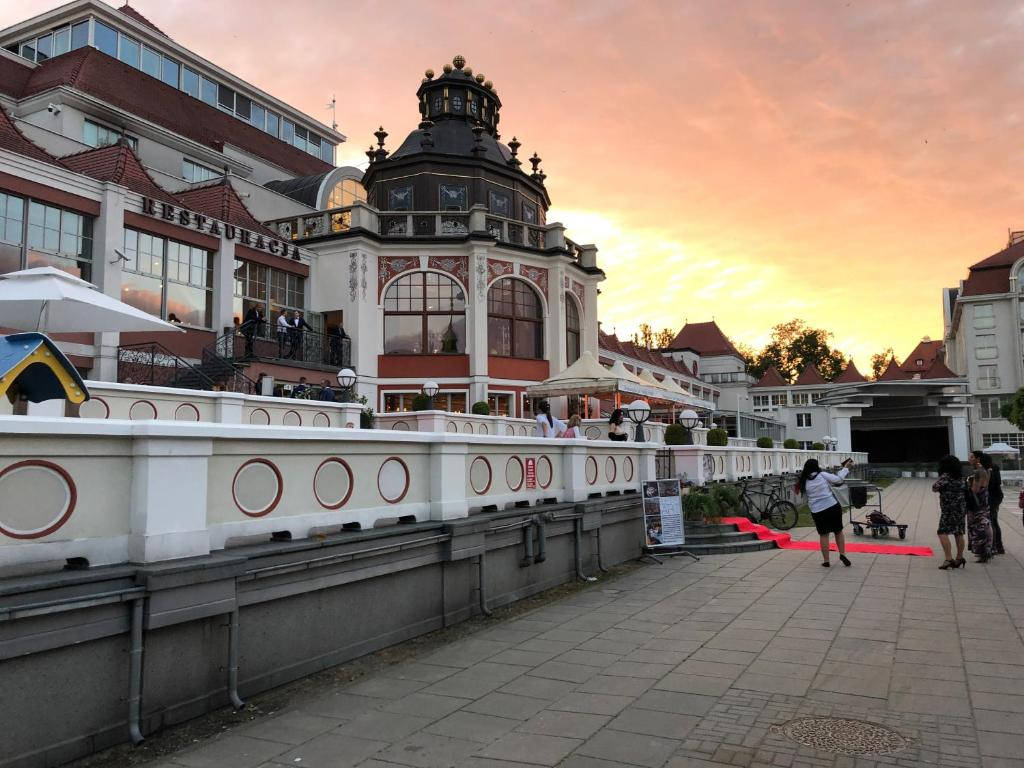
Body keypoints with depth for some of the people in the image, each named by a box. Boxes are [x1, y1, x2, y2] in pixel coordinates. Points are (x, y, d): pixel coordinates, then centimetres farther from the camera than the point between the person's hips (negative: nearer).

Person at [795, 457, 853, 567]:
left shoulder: (804, 482, 3)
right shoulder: (822, 475, -6)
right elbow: (838, 479, -7)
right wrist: (845, 468, 7)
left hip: (817, 512, 2)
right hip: (833, 507, -2)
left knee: (823, 535, 11)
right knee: (838, 531, 17)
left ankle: (826, 561, 12)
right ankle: (842, 554, 11)